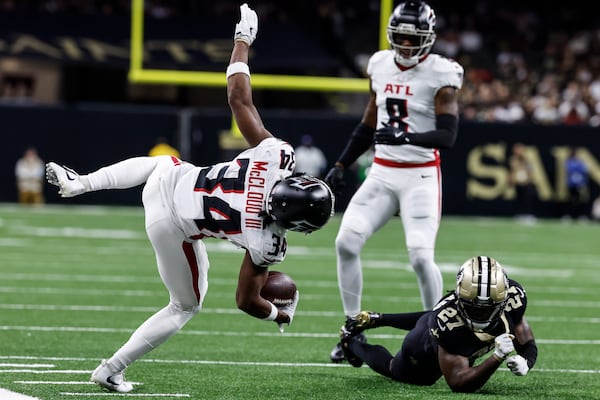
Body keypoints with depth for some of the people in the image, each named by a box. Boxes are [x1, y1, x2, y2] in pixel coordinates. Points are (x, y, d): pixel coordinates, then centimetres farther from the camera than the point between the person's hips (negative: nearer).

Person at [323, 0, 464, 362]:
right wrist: (342, 165, 14)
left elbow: (448, 136, -19)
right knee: (346, 242, -8)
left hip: (421, 177, -5)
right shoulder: (381, 65, 6)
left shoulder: (441, 75, -11)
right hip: (382, 173, 5)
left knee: (421, 257, -16)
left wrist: (406, 137, -34)